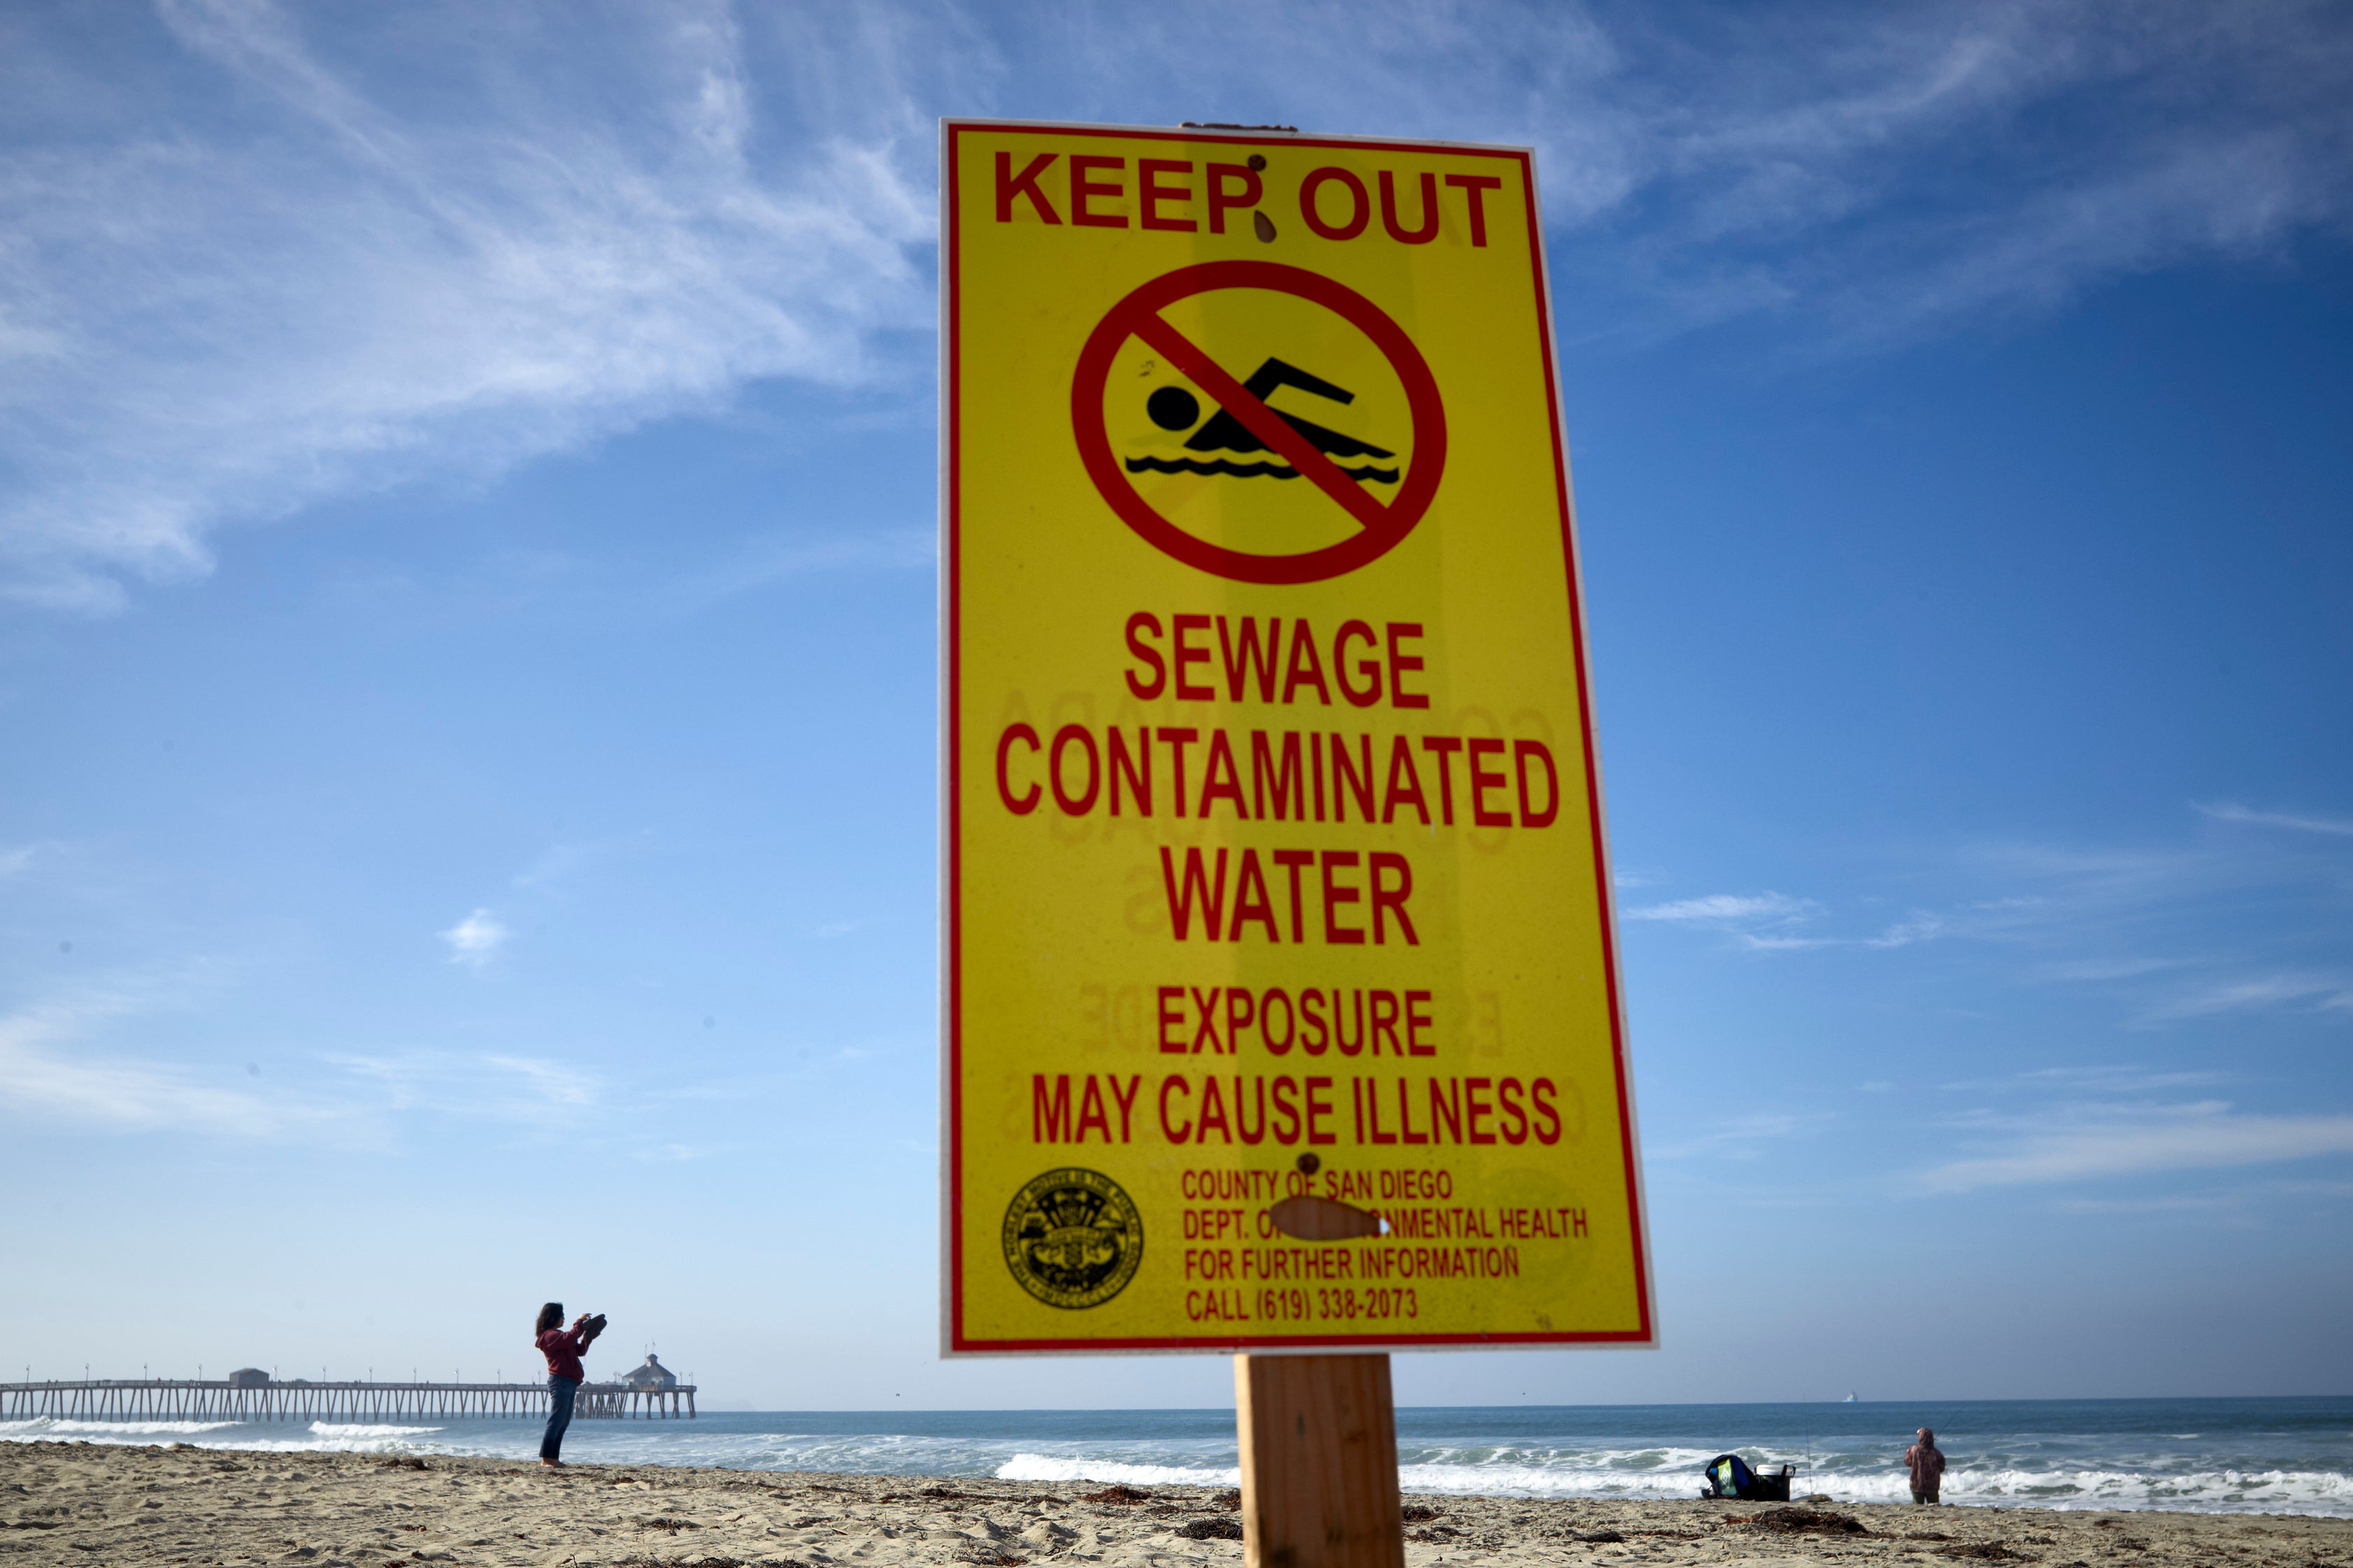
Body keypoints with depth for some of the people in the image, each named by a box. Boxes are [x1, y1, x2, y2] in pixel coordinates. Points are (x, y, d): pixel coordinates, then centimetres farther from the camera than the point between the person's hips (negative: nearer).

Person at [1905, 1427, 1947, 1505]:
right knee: (1934, 1507, 13)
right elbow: (1942, 1469, 3)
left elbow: (1908, 1462, 6)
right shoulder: (1937, 1453, -11)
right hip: (1932, 1486, 0)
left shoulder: (1914, 1450, -12)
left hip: (1917, 1485, 0)